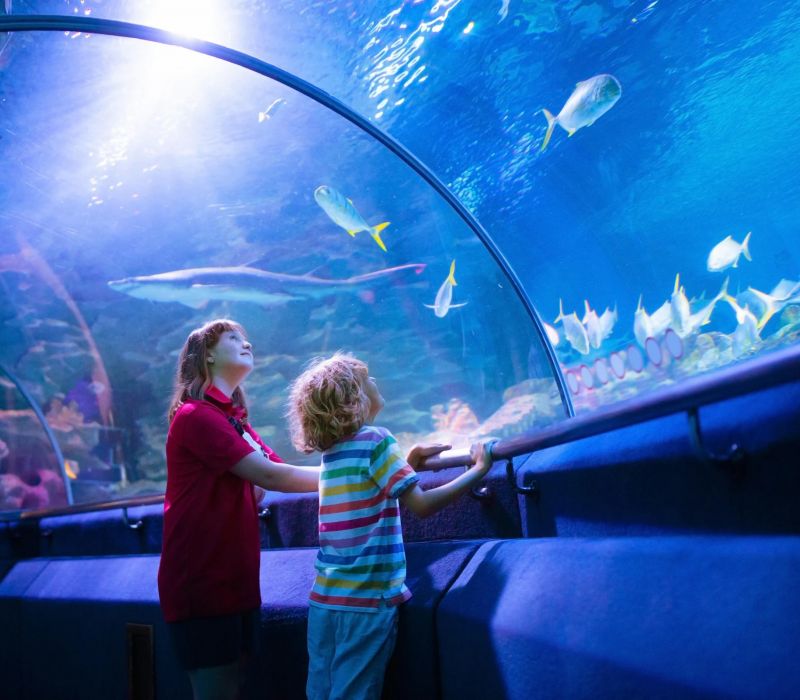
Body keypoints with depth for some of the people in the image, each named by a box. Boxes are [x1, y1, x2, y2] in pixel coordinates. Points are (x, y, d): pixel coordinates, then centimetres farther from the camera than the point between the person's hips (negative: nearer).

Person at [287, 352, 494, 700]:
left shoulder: (330, 451, 11)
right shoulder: (376, 439, -11)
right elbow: (422, 504, -15)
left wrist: (408, 462, 19)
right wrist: (478, 470, -8)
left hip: (324, 598, 7)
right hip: (367, 600, -7)